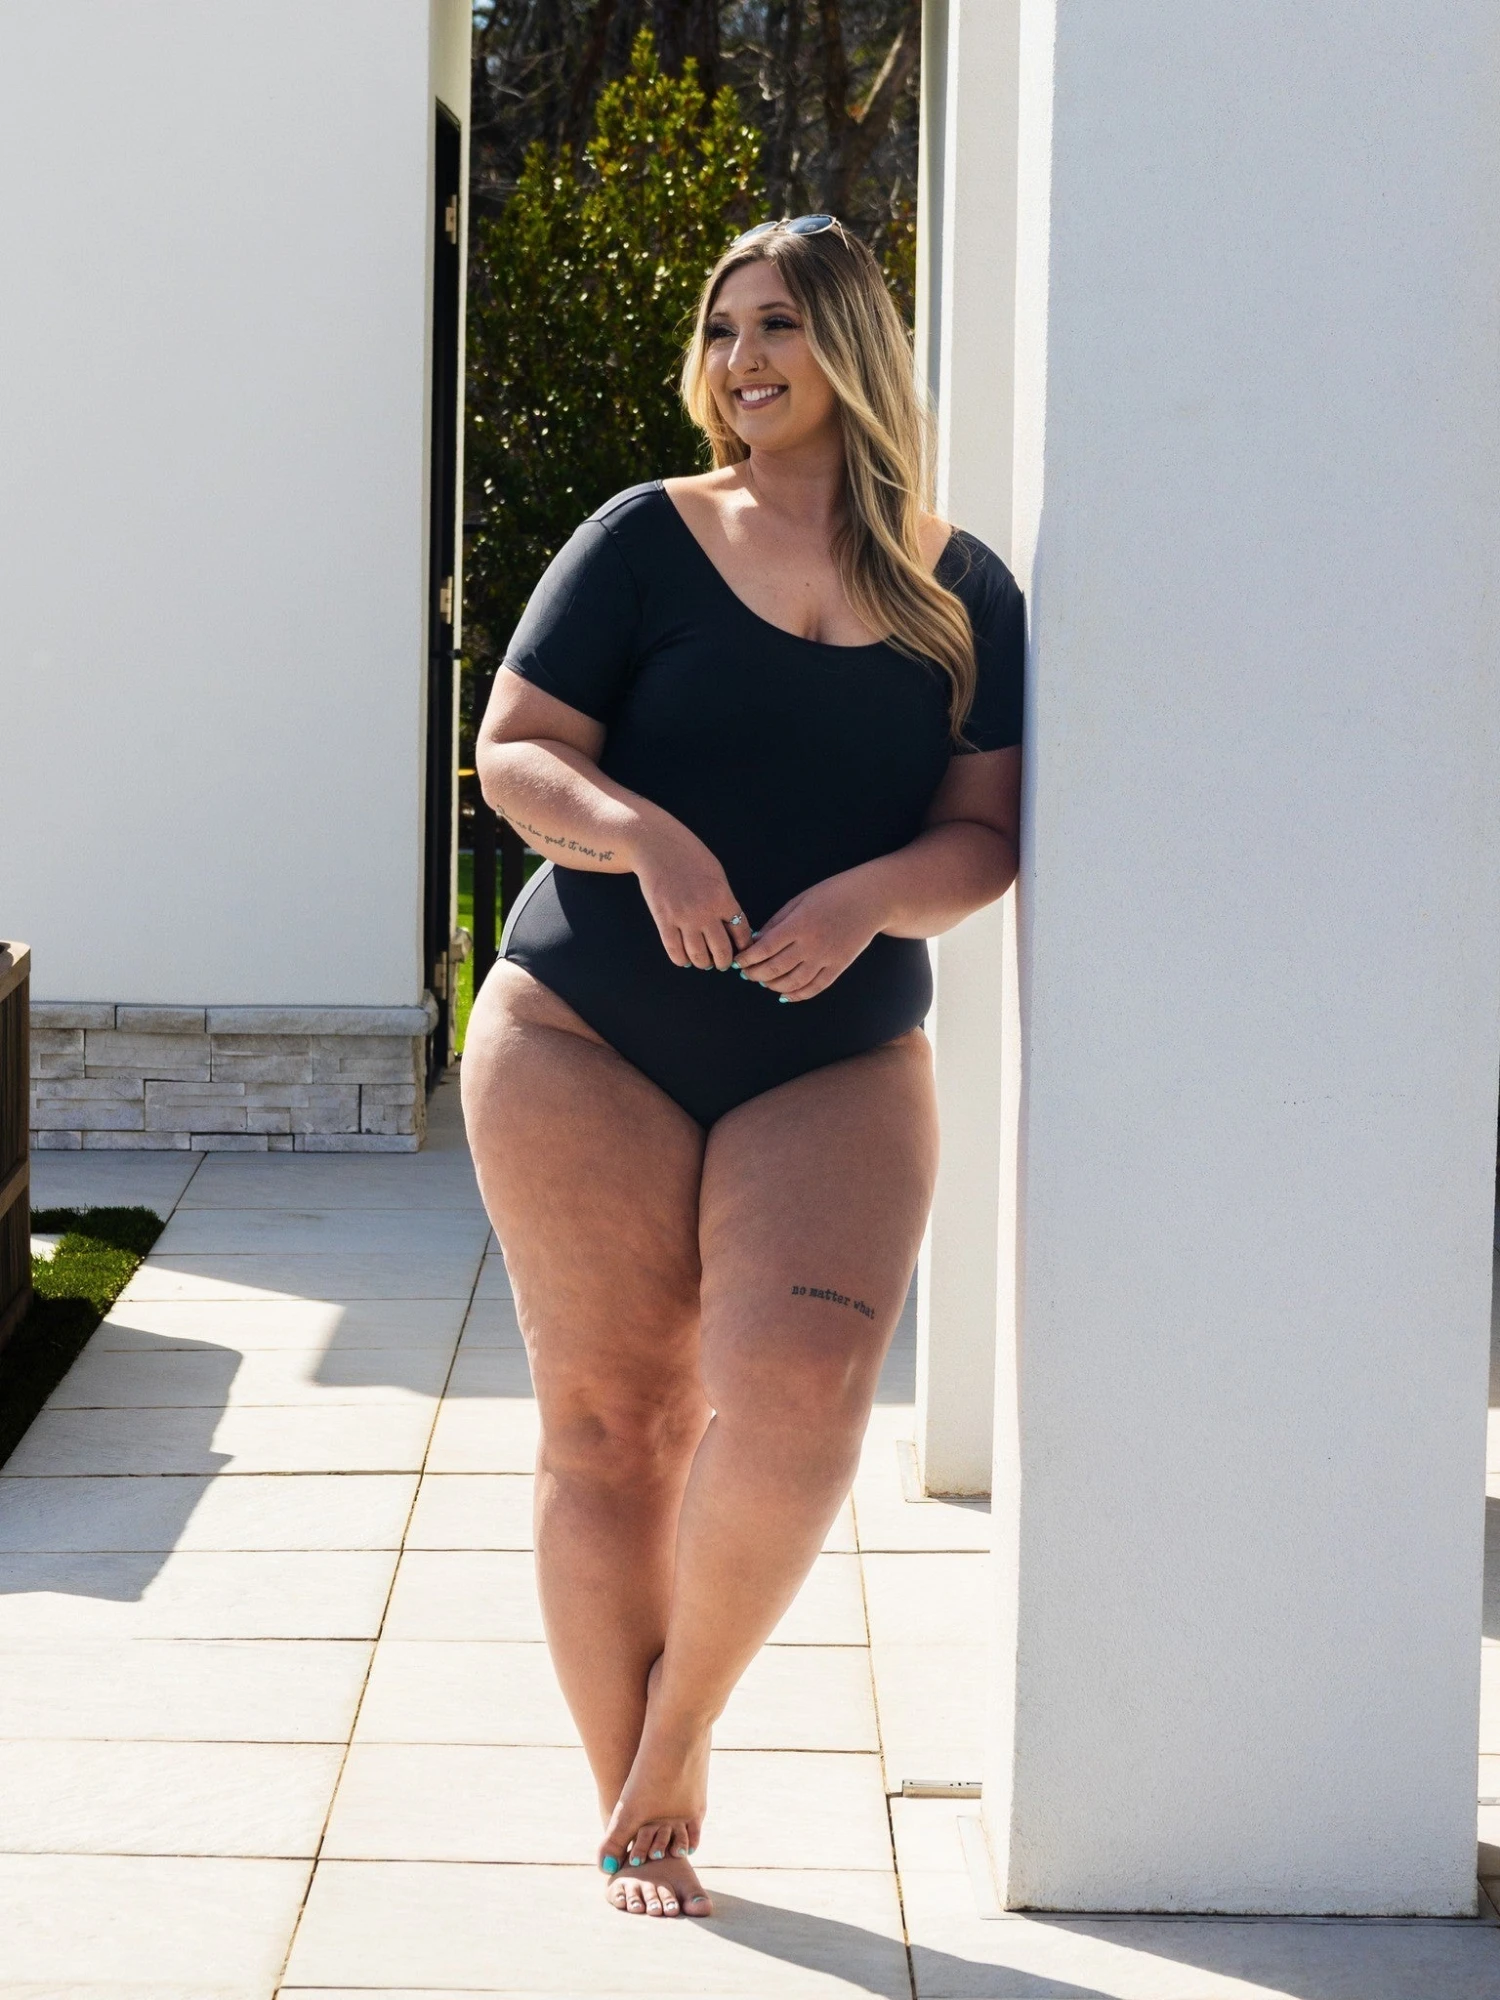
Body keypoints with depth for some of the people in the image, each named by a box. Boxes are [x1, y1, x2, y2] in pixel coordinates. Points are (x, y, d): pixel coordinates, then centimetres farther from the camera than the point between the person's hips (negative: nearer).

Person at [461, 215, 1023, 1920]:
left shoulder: (960, 594, 8)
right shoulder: (645, 541, 3)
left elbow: (984, 833, 4)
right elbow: (513, 755, -1)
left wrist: (869, 898, -17)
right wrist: (641, 834, -21)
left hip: (836, 1064, 1)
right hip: (586, 1044, 0)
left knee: (793, 1400, -19)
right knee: (607, 1422, -1)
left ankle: (678, 1746, 3)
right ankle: (629, 1811, 12)